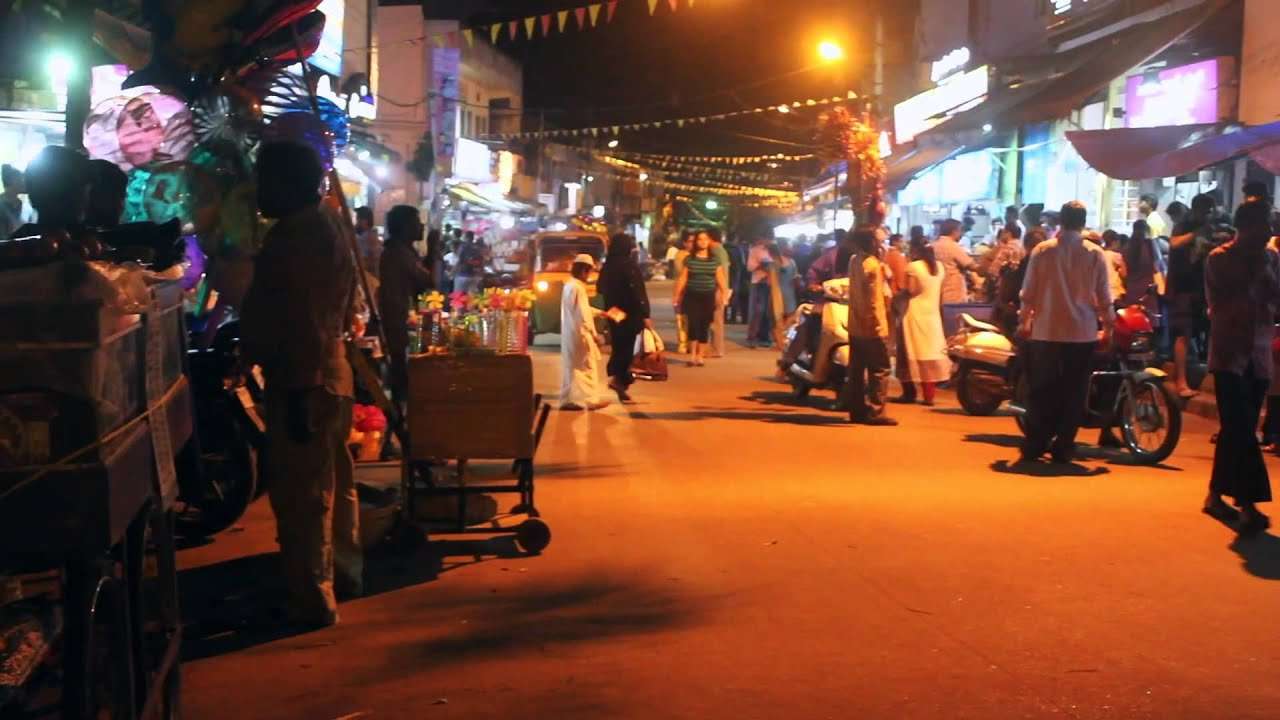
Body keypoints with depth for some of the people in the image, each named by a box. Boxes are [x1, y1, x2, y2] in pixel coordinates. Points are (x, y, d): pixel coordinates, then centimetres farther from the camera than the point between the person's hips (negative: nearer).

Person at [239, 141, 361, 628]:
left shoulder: (297, 235, -15)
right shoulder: (326, 227, 17)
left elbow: (301, 318, -23)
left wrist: (297, 388, -25)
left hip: (301, 380, -11)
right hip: (330, 373, 11)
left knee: (301, 495, -6)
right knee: (332, 485, 19)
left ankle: (311, 601, -1)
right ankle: (341, 574, 31)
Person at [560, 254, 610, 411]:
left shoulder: (569, 285, 13)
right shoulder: (578, 287, -17)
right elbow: (582, 314, -21)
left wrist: (599, 313, 29)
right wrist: (593, 334, -18)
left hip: (569, 334, 9)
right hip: (580, 334, -9)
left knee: (571, 366, 12)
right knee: (586, 367, -2)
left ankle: (569, 399, 14)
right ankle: (589, 400, 2)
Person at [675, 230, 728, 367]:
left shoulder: (715, 261, 6)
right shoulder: (689, 259, 3)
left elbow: (721, 279, 4)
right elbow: (682, 279, 3)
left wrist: (725, 294, -7)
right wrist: (677, 297, 0)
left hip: (708, 297, 1)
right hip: (692, 296, -1)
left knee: (705, 326, 3)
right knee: (693, 324, -10)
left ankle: (700, 356, 13)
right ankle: (692, 355, -1)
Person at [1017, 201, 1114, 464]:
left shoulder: (1042, 250, -4)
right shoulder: (1095, 254, -3)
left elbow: (1029, 291, -2)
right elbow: (1104, 295, -1)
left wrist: (1025, 320, 11)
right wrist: (1108, 326, 11)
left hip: (1046, 331, 0)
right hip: (1082, 332, 0)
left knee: (1042, 391, 8)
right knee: (1074, 392, 7)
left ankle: (1034, 446, 8)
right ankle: (1063, 448, 7)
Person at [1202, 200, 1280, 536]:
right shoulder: (1219, 259, -4)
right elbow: (1221, 307, -11)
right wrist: (1250, 281, -16)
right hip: (1229, 354, -5)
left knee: (1237, 430, 10)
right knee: (1240, 430, -14)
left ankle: (1215, 494, 23)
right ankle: (1248, 506, -17)